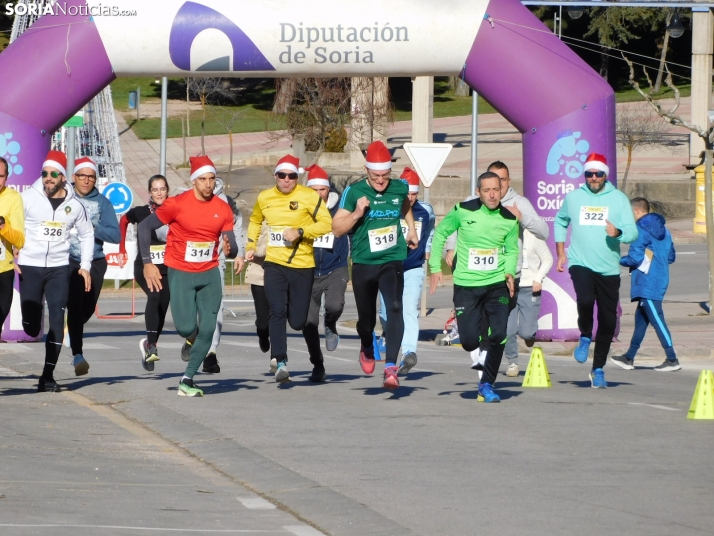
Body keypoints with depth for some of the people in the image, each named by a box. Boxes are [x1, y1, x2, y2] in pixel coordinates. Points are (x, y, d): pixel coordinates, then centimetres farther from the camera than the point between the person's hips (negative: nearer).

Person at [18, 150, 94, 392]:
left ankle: (48, 376, -3)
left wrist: (85, 266, 8)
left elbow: (87, 234, 16)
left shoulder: (75, 205, 3)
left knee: (57, 322, -7)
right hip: (30, 266, -2)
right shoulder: (28, 198, -5)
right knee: (31, 327, -2)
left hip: (59, 269, 2)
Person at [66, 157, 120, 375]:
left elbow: (115, 235, -3)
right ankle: (77, 355, -16)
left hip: (95, 263, 3)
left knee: (88, 308, 10)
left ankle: (72, 330, 43)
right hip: (68, 261, -3)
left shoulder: (102, 203, 3)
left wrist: (94, 228, -17)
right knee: (75, 305, -16)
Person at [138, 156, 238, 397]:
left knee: (208, 328, -7)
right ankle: (193, 339, 25)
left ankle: (187, 379, 3)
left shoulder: (223, 209, 1)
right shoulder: (177, 204, -11)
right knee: (186, 327, -14)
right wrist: (147, 263, -9)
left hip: (209, 274, 3)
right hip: (181, 274, -3)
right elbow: (145, 227, -4)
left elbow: (232, 247, 4)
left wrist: (229, 250, -22)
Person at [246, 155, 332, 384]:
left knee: (298, 320, 2)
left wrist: (300, 232, -20)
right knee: (277, 311, -16)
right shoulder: (264, 198, 8)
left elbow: (326, 223, -10)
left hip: (302, 264, -2)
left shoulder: (309, 196, -6)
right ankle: (280, 362, -18)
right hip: (274, 264, 2)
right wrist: (251, 246, 19)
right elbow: (255, 221, 28)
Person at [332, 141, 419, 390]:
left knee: (395, 308, -22)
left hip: (392, 261, 0)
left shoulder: (399, 189, 2)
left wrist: (412, 229, 21)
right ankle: (367, 350, 46)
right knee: (366, 316, 11)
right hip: (363, 264, 0)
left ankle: (390, 367, -27)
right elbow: (337, 229, -6)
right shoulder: (354, 192, -7)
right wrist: (357, 213, -20)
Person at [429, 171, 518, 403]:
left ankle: (487, 384, 3)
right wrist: (435, 266, 1)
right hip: (466, 285, -1)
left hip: (497, 284, 1)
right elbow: (440, 232, 4)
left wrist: (510, 272, -8)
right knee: (469, 343, -4)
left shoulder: (509, 220, -3)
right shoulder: (463, 211, -9)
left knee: (499, 336, -14)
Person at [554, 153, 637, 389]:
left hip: (609, 269, 1)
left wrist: (618, 233, -25)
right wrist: (561, 252, 16)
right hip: (580, 263, -1)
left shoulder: (619, 199, 2)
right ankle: (585, 337, 1)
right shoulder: (573, 197, 6)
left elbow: (633, 232, -3)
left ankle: (598, 369, 20)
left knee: (608, 320, 4)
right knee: (585, 299, -29)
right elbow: (560, 221, 24)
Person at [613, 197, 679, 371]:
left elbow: (635, 258, -16)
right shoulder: (664, 230, 13)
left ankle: (672, 360, -11)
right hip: (659, 281, 9)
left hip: (646, 283, -9)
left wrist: (619, 260, 1)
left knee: (656, 319, -8)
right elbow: (671, 257, 18)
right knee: (641, 318, 15)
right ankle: (629, 358, 21)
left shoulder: (641, 230, -13)